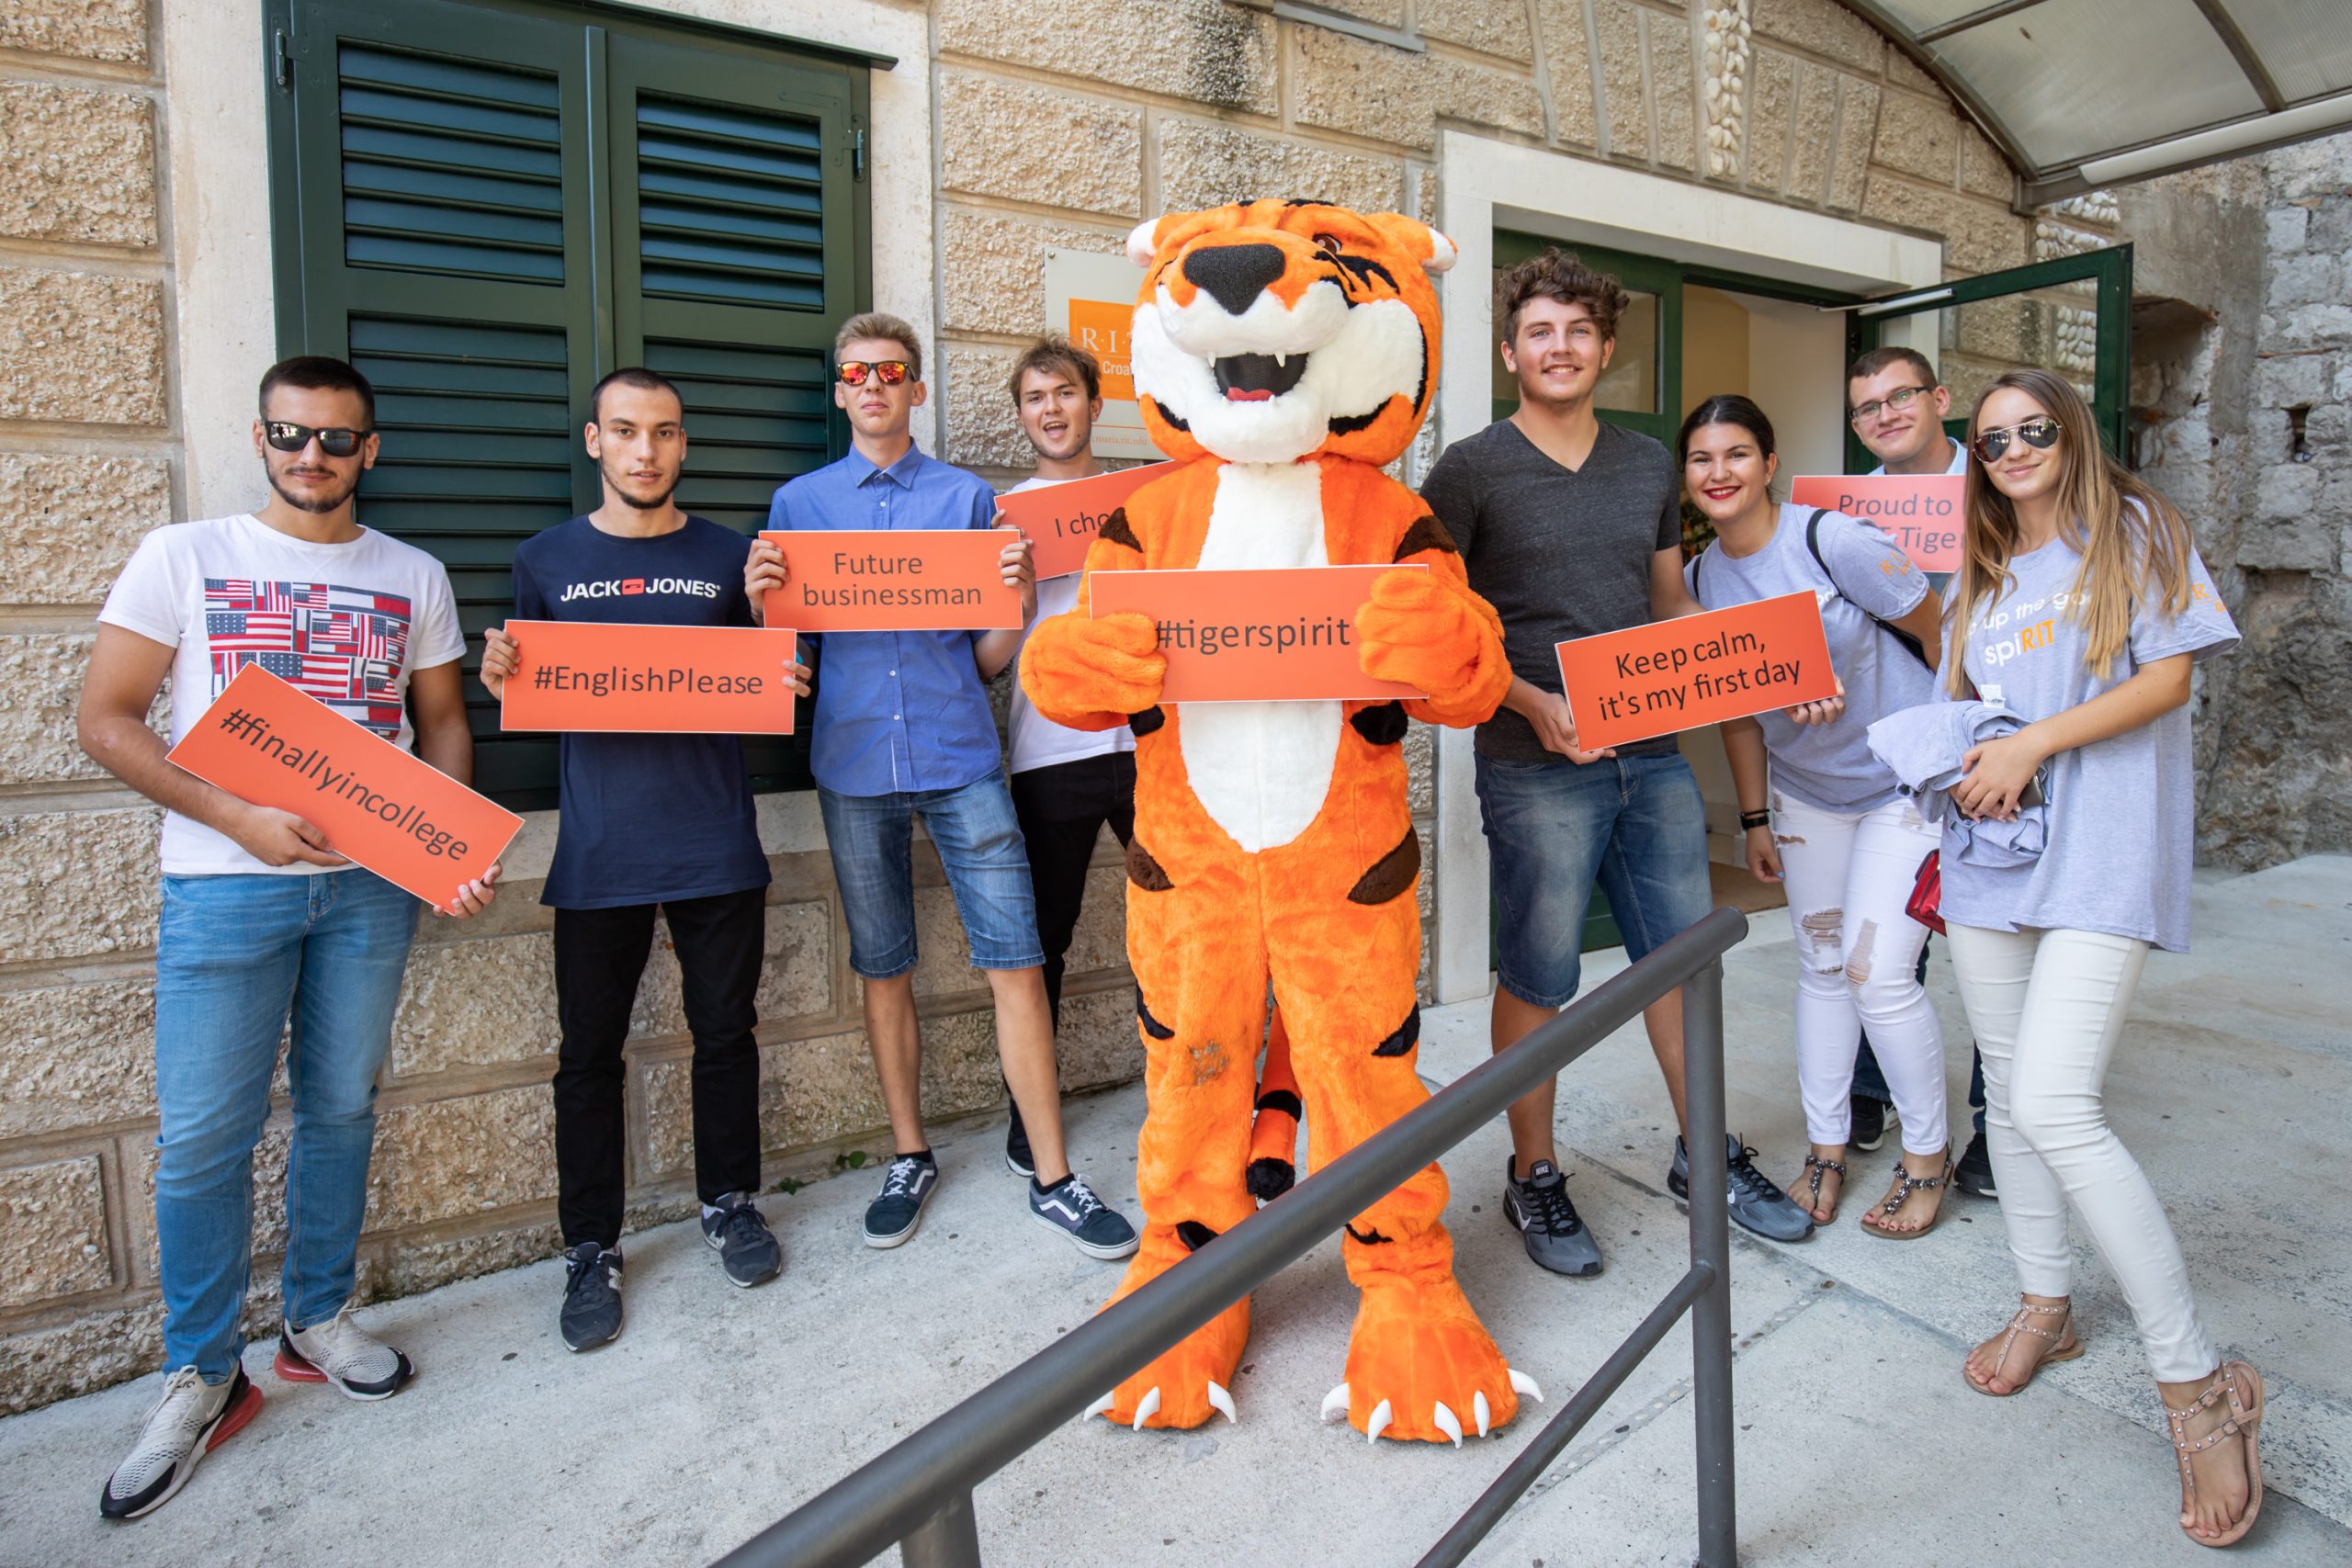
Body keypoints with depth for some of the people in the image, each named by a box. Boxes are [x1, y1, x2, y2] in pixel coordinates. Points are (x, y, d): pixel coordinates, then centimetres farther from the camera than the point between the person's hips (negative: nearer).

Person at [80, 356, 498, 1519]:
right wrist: (239, 818, -15)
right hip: (225, 884, -2)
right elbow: (105, 717, -1)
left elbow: (442, 721, 11)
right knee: (203, 1134, 0)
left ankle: (319, 1323, 30)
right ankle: (202, 1375, 18)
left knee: (341, 1107, 12)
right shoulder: (184, 557, 2)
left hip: (372, 881, 2)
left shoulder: (415, 576, 9)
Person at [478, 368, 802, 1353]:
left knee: (726, 1032, 11)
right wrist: (499, 676, -9)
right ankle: (592, 1250, 22)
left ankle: (728, 1203, 31)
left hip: (717, 845, 0)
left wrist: (786, 684, -10)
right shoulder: (546, 560, 8)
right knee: (589, 1054, 7)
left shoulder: (732, 558, 8)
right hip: (598, 853, 0)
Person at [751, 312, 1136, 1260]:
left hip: (959, 757, -1)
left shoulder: (969, 498, 8)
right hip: (853, 763, 1)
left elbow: (988, 662, 8)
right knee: (883, 970, 10)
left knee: (1016, 963, -4)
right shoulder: (799, 503, 11)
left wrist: (1018, 603, -12)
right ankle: (910, 1158, 27)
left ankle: (1052, 1178, 7)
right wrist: (761, 602, -10)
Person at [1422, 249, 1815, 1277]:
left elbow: (1672, 603, 21)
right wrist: (1533, 703, -18)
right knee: (1537, 978, 4)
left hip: (1654, 756, 6)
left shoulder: (1651, 467, 13)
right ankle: (1533, 1176, 22)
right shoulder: (1471, 471, -3)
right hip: (1536, 767, -5)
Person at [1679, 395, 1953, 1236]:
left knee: (1878, 972, -8)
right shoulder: (1701, 579, -3)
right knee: (1822, 967, 11)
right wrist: (1754, 817, 7)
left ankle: (1927, 1153, 16)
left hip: (1908, 780, -5)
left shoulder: (1833, 541, -20)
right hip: (1805, 791, 5)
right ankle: (1827, 1149, 25)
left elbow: (1939, 633, -11)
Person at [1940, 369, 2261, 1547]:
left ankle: (2199, 1382, -4)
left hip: (2100, 854, -6)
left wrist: (2032, 743, -14)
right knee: (2010, 1091, 11)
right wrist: (1967, 769, -1)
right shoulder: (1981, 574, 19)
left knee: (2054, 1107, -18)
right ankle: (2046, 1305, 28)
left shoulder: (2135, 530, 3)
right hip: (1992, 851, 6)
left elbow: (2167, 676, -6)